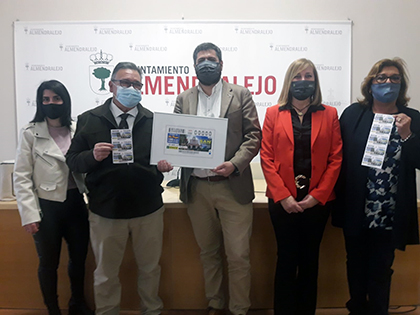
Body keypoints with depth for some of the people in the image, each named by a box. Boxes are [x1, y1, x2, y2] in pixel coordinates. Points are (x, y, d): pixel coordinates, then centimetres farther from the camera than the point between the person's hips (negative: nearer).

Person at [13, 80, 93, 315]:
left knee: (79, 258, 17)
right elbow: (22, 177, -6)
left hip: (76, 203, 3)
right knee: (49, 263, 13)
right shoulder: (30, 133, -4)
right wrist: (29, 214, -11)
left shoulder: (78, 131, 2)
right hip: (47, 207, -2)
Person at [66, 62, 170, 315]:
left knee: (150, 268, 18)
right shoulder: (89, 120, 0)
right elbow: (72, 160, -1)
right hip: (105, 211, -1)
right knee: (106, 273, 16)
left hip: (149, 209, 1)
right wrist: (92, 155, -20)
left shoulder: (154, 121, 4)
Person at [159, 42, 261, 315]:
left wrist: (235, 163, -17)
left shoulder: (240, 95, 3)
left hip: (232, 186, -3)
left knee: (238, 254, 2)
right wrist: (166, 156, -14)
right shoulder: (184, 99, 12)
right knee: (208, 251, 16)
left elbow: (254, 136, -2)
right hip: (196, 187, 3)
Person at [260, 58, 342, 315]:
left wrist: (317, 195, -8)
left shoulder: (329, 115, 5)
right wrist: (283, 196, -11)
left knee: (310, 259, 12)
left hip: (317, 201, 1)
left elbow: (335, 159, 1)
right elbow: (267, 159, -3)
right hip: (283, 201, -1)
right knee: (287, 259, 7)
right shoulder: (273, 114, 4)